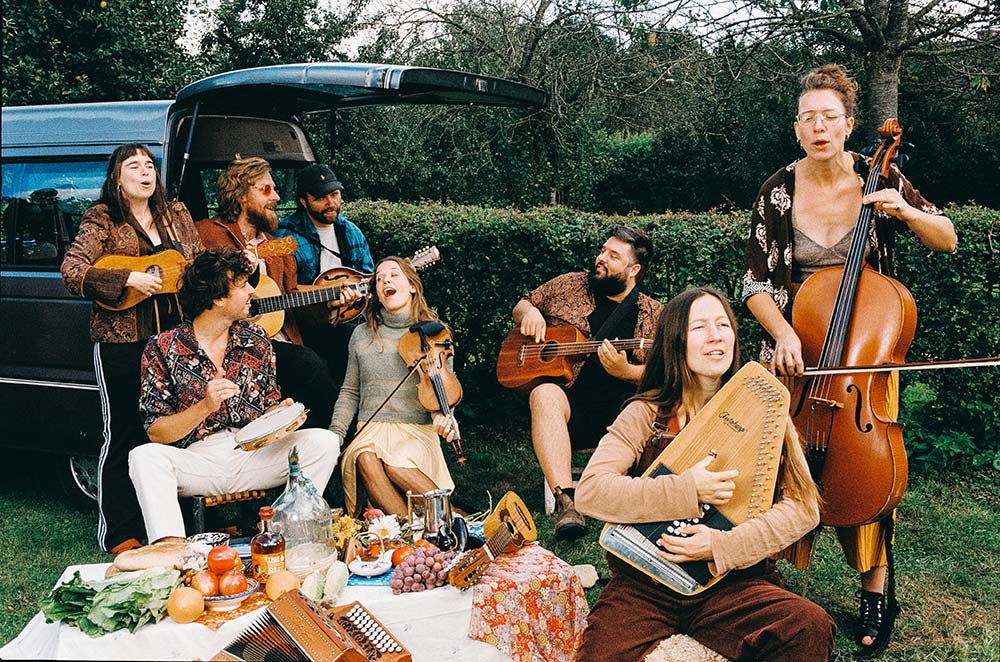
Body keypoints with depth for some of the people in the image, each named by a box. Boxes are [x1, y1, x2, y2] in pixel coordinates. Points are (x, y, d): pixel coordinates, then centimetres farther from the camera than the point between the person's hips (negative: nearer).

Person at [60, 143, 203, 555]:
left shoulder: (176, 213, 13)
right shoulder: (102, 219, -2)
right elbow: (71, 272, -12)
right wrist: (130, 279, -19)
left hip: (176, 334, 5)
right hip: (122, 340, -5)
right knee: (124, 435, 1)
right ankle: (118, 534, 13)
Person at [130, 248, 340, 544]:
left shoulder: (256, 339, 9)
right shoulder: (162, 348, -2)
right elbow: (156, 433, -5)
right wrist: (205, 407, -21)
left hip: (254, 453, 3)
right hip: (197, 461, -2)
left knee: (324, 441, -20)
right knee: (144, 457, -32)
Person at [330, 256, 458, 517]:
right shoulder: (361, 334, 13)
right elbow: (350, 392, 18)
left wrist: (442, 414, -17)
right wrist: (334, 435, 4)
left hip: (418, 430, -2)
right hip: (371, 428, 2)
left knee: (395, 464, -35)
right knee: (364, 458, -33)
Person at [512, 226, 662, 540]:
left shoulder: (651, 314, 11)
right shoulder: (569, 285, 14)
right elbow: (521, 306, 27)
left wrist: (624, 371, -13)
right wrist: (530, 312, 2)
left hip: (620, 407, 0)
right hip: (567, 400, 0)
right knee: (545, 394, -36)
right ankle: (566, 501, -45)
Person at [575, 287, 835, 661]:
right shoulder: (646, 413, 0)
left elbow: (804, 507, -2)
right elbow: (589, 492, -12)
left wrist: (722, 545, -16)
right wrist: (687, 492, -20)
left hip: (732, 582, 2)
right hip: (643, 584, -2)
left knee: (812, 629, -25)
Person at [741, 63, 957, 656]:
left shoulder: (878, 176, -3)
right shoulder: (779, 191, -5)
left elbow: (948, 240, 4)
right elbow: (757, 284, -6)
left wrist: (906, 211, -15)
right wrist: (782, 332, -23)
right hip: (796, 348, 0)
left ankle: (875, 591, 14)